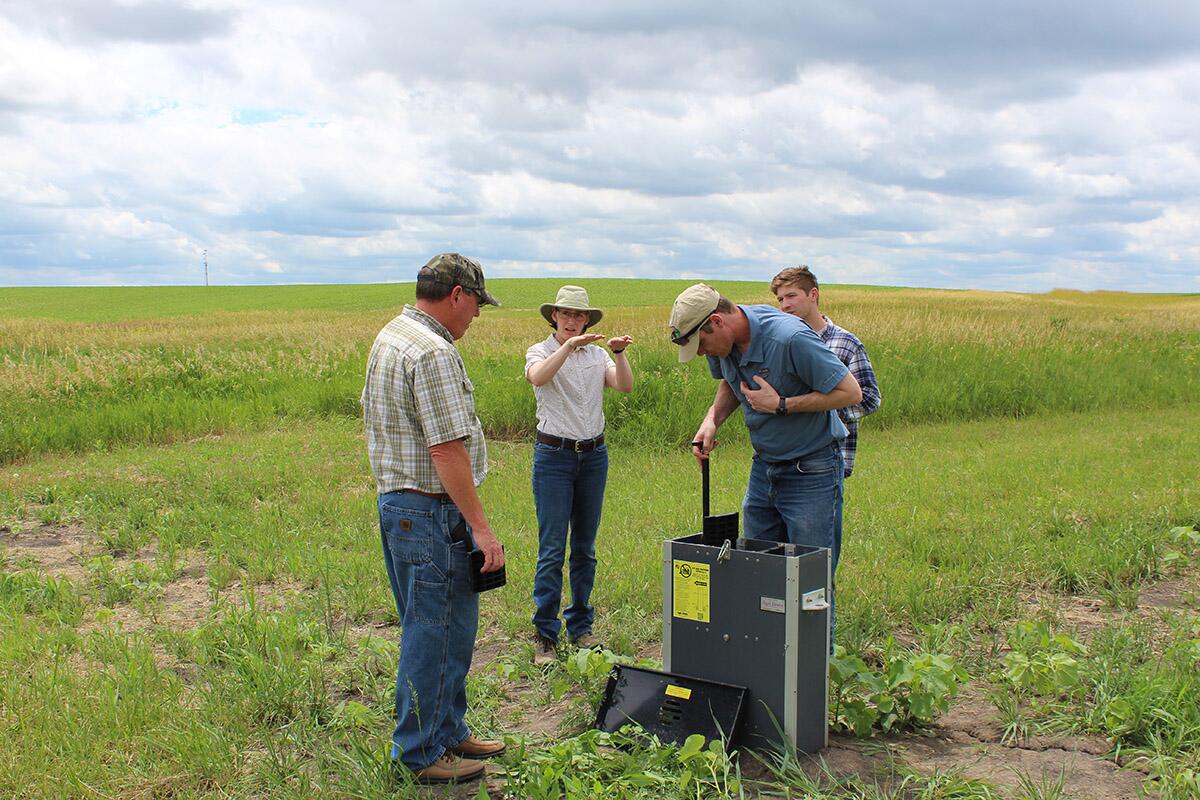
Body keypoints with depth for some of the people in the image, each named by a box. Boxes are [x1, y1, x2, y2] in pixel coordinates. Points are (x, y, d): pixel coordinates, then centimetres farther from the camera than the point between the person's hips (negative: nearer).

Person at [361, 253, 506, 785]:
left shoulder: (390, 337, 14)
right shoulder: (433, 352, -19)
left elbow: (375, 419, 22)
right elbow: (447, 448, -24)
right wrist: (480, 528, -21)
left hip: (396, 502, 11)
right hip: (430, 511, -11)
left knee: (453, 625, 19)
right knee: (434, 633, 0)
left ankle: (448, 732, 30)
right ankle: (420, 754, 11)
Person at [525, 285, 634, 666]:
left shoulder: (597, 354, 10)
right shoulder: (540, 352, 0)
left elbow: (625, 386, -6)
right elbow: (538, 377, -24)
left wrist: (618, 353, -21)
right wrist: (568, 346, -34)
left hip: (594, 455, 4)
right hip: (554, 455, -4)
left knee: (585, 548, 10)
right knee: (552, 549, -5)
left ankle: (581, 628, 21)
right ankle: (545, 637, 1)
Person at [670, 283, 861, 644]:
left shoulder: (790, 338, -26)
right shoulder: (724, 343, -4)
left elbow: (851, 392, -20)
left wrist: (781, 405, -21)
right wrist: (712, 418, -2)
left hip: (811, 471, -7)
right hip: (763, 466, 7)